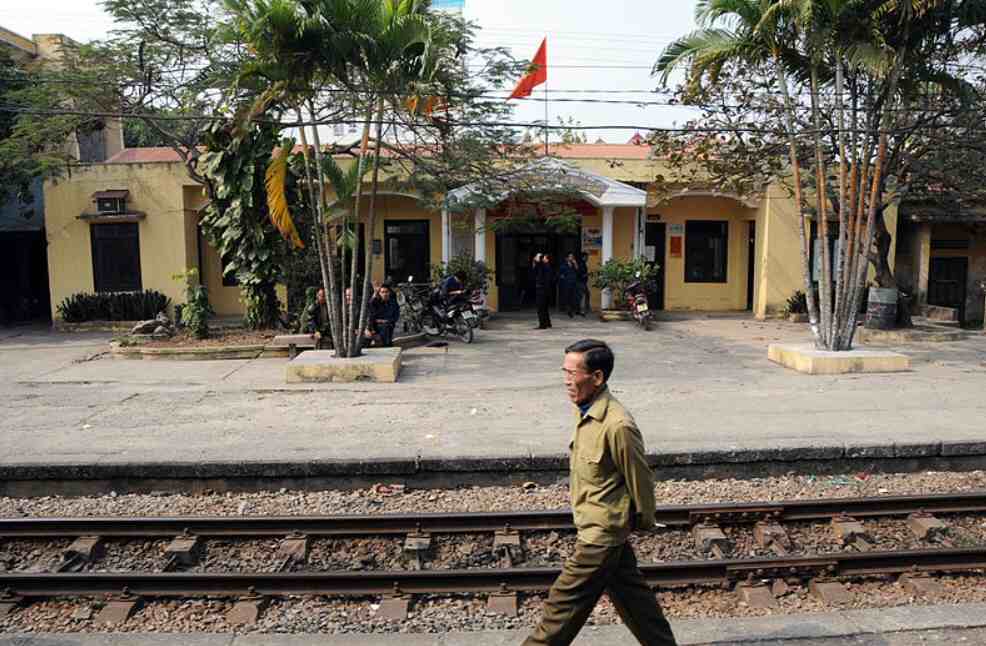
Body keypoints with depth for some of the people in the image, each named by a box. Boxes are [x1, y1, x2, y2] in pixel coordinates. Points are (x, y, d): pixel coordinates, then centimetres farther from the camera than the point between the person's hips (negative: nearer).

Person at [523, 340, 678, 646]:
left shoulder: (617, 425, -29)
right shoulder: (585, 410, -1)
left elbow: (640, 479, -16)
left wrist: (644, 520, -1)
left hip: (601, 532, -9)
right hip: (597, 526, 9)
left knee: (564, 602, 3)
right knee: (631, 592, 22)